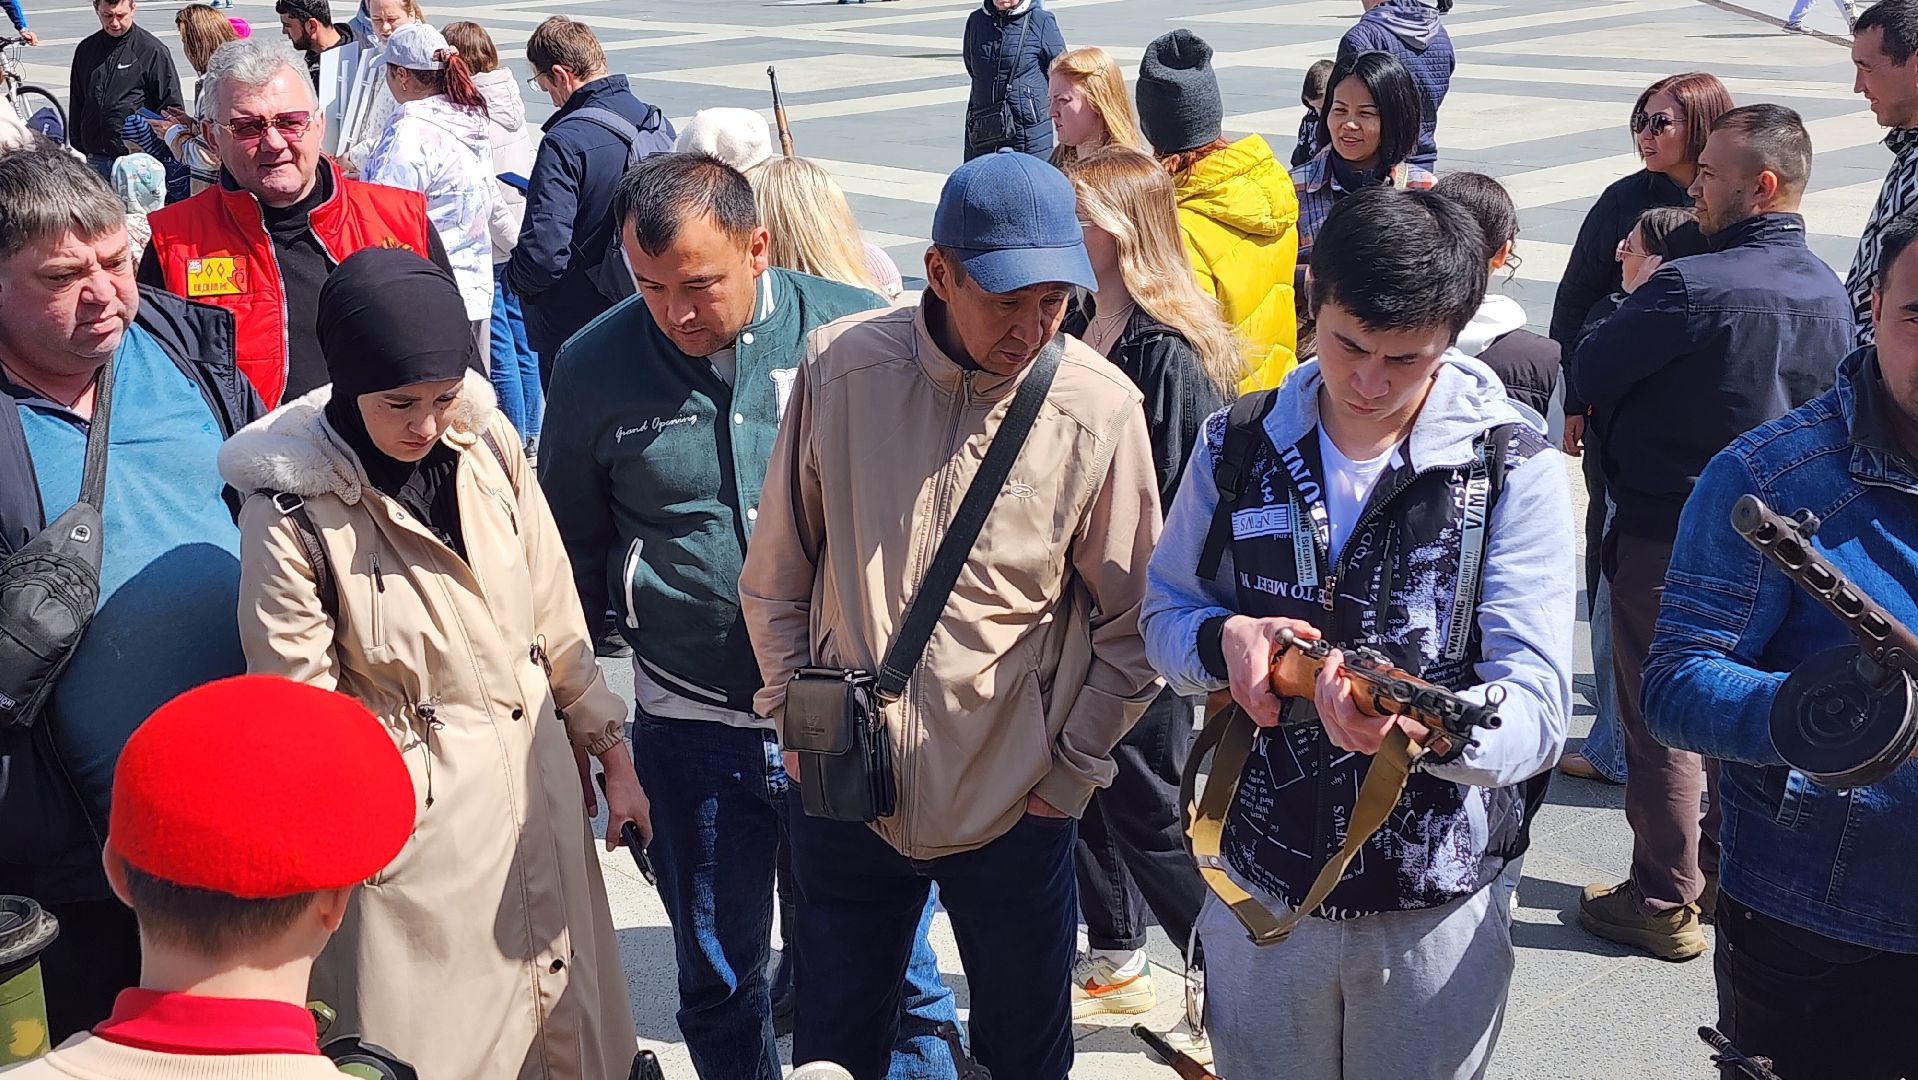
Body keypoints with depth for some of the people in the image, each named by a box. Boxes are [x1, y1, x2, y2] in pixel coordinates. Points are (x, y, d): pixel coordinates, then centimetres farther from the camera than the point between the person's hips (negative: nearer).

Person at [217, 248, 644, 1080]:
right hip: (415, 820, -5)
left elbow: (556, 621, 6)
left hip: (539, 789, 5)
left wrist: (614, 755, 9)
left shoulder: (488, 446, -2)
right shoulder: (292, 511, -16)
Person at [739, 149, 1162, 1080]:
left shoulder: (1101, 408, -13)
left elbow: (1130, 620, -3)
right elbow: (775, 577, 3)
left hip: (1015, 805, -1)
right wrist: (795, 721, 4)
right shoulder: (841, 368, -9)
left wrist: (1072, 771, -2)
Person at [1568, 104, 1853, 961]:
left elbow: (1587, 376, -16)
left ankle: (1665, 904, 15)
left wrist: (1634, 298, 2)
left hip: (1669, 542, -7)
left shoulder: (1694, 288, -25)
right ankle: (1727, 872, 34)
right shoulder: (1829, 293, 1)